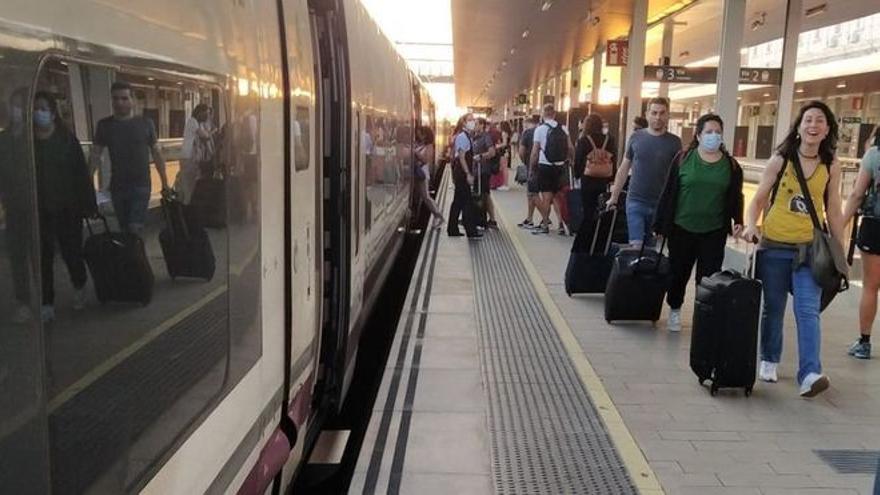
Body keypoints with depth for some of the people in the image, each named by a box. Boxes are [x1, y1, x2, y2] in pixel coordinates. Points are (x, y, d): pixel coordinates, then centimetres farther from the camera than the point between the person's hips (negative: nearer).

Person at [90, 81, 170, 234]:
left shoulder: (145, 123, -1)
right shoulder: (104, 125, 2)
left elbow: (156, 153, 2)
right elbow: (95, 155, 3)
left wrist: (165, 183, 0)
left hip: (141, 186, -2)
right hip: (117, 187, 2)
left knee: (135, 229, -12)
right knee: (124, 230, 12)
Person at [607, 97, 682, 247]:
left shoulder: (674, 142, 0)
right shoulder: (636, 137, 2)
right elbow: (624, 168, 8)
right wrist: (614, 197, 8)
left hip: (661, 204, 0)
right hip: (636, 201, 0)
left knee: (650, 246, 9)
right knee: (636, 246, -8)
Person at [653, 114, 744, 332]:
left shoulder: (731, 165, 3)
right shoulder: (683, 159, -1)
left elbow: (736, 197, 10)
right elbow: (669, 193, 0)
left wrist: (738, 221, -5)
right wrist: (660, 224, -1)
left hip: (714, 232, 0)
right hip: (682, 228, 0)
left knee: (708, 277, -1)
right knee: (679, 272, 11)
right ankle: (674, 311, 31)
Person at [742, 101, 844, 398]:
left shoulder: (831, 167, 4)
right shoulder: (780, 160, 0)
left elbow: (833, 211, 9)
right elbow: (759, 199, 4)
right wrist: (751, 225, -15)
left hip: (811, 249, 0)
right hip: (775, 246, 0)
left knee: (808, 310, -12)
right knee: (773, 308, 11)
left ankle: (810, 374, -15)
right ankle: (769, 361, 30)